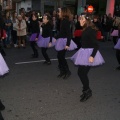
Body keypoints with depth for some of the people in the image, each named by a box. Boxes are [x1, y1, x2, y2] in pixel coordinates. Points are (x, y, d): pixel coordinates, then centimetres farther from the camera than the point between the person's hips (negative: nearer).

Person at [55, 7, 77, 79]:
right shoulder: (62, 21, 10)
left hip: (64, 41, -9)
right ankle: (62, 71, 22)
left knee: (61, 57, -4)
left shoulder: (66, 21, -16)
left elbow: (69, 33, -21)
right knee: (59, 56, 12)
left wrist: (67, 44, -26)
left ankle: (67, 71, 10)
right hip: (61, 41, 9)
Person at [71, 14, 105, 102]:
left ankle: (87, 91, 12)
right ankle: (86, 91, 25)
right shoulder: (85, 30, 9)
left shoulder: (91, 30, -17)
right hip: (84, 53, 9)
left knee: (82, 73, -6)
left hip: (89, 53, -9)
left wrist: (92, 56, -26)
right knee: (81, 73, 11)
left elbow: (96, 45, -19)